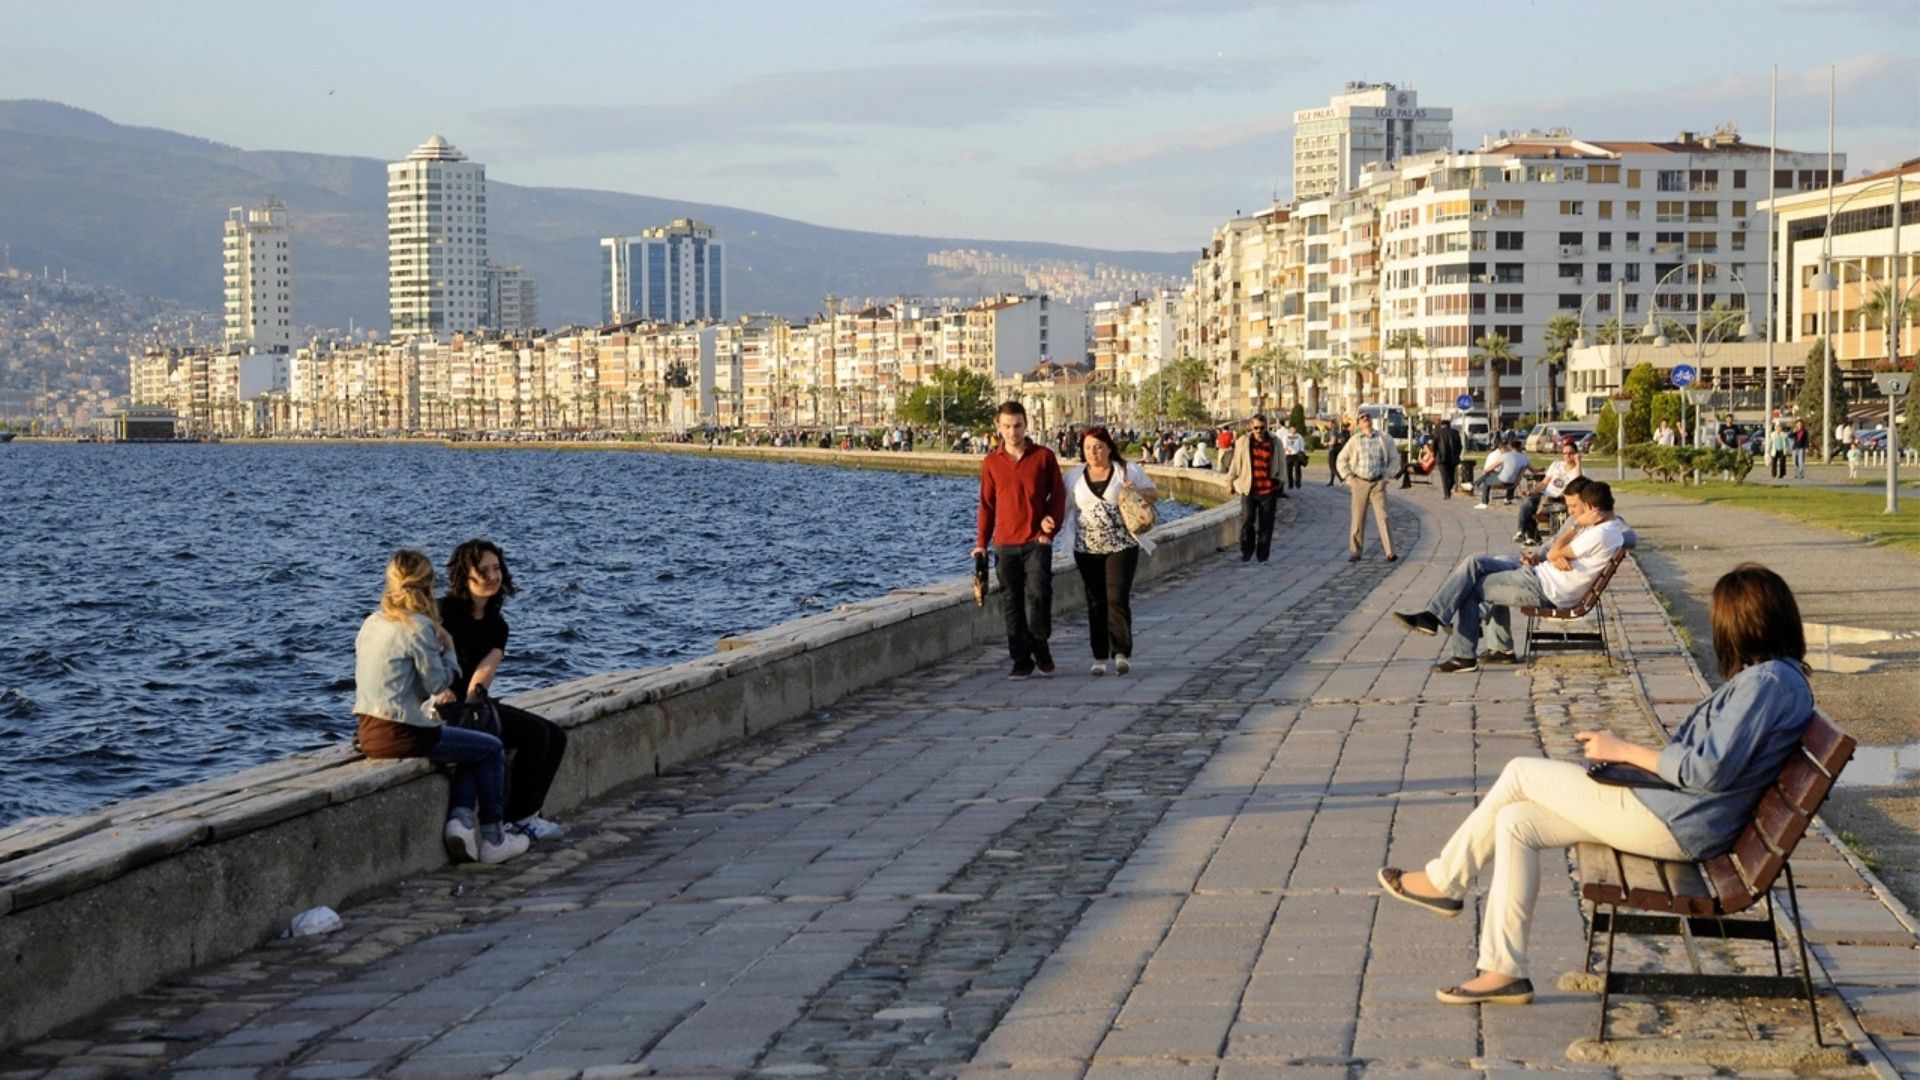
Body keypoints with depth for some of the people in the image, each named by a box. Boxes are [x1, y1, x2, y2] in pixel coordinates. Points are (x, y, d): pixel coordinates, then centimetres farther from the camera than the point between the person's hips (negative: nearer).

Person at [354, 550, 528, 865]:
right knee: (492, 749, 11)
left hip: (369, 734, 8)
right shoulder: (419, 627, -13)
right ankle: (492, 838, 16)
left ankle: (459, 817, 6)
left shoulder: (371, 624, 12)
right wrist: (448, 648, 6)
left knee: (474, 751, 25)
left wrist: (430, 694, 27)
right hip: (401, 735, -8)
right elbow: (438, 683, -9)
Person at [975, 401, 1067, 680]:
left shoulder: (1044, 456, 2)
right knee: (1011, 602, 3)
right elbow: (987, 505, 11)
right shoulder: (991, 462, 7)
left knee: (1038, 594, -14)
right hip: (1005, 543, 2)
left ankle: (1039, 646, 9)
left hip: (1037, 541, -2)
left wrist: (1052, 523, -8)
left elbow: (1058, 494, 6)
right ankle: (1021, 659, 12)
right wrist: (981, 542, 6)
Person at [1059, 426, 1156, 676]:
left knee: (1118, 598, -13)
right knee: (1096, 602, 6)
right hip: (1087, 550, 3)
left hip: (1122, 546, -3)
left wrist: (1137, 492, -15)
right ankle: (1100, 657, 11)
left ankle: (1121, 653, -14)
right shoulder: (1074, 477, 7)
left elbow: (1154, 495, 7)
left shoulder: (1128, 471, 1)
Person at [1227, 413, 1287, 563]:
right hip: (1248, 489, 0)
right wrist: (1230, 482, 9)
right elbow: (1236, 463, 10)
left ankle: (1262, 555, 12)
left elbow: (1281, 465, 12)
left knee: (1266, 524, 3)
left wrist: (1281, 484, 8)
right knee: (1246, 521, -6)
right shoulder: (1243, 443, 4)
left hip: (1268, 490, 0)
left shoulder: (1275, 443, 5)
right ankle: (1246, 552, 9)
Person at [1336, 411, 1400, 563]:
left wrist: (1387, 475, 0)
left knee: (1383, 517, -8)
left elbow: (1394, 459, 11)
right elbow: (1341, 460, 11)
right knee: (1357, 518, 3)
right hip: (1360, 483, 1)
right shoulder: (1355, 440, 4)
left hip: (1378, 484, -1)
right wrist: (1349, 477, 2)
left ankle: (1390, 552, -9)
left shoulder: (1384, 438, 4)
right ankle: (1355, 552, 11)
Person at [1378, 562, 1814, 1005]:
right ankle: (1503, 970, 8)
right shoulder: (1769, 677, 14)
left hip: (1673, 825, -11)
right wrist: (1626, 749, 11)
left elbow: (1709, 770, -24)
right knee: (1515, 823, 8)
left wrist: (1624, 751, -13)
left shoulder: (1769, 682, -18)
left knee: (1520, 774, -2)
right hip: (1675, 819, 11)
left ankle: (1443, 881, 15)